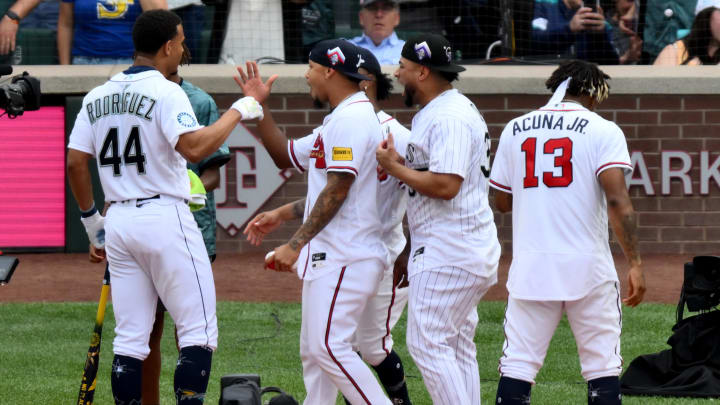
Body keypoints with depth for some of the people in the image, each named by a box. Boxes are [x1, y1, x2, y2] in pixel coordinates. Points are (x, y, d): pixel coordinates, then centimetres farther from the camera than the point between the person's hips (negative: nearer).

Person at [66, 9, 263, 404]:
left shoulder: (97, 97, 10)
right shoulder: (165, 92, -10)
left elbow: (75, 163, 9)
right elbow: (194, 147, -24)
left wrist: (90, 218, 20)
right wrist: (237, 112, -13)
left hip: (118, 221, 7)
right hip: (165, 218, -7)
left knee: (129, 338, 9)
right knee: (198, 331, -1)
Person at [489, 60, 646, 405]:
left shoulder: (515, 130, 10)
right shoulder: (603, 131, -2)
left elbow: (502, 202, 15)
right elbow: (617, 201, -13)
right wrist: (634, 264, -14)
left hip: (530, 268, 3)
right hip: (588, 268, -3)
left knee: (517, 364, 2)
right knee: (603, 365, 5)